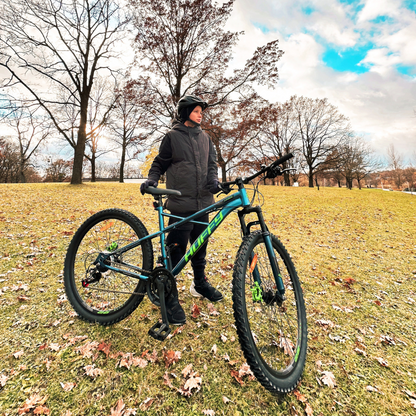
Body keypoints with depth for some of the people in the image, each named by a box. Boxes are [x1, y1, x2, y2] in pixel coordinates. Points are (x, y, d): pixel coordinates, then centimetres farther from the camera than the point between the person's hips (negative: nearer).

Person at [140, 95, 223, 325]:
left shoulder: (204, 137, 17)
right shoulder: (172, 136, 3)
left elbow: (212, 162, 15)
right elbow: (160, 163, 6)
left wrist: (213, 179, -5)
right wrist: (151, 180, -13)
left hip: (202, 202, 5)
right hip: (181, 204, -5)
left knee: (200, 246, 16)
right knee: (175, 250, -5)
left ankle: (200, 284, 36)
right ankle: (170, 297, 11)